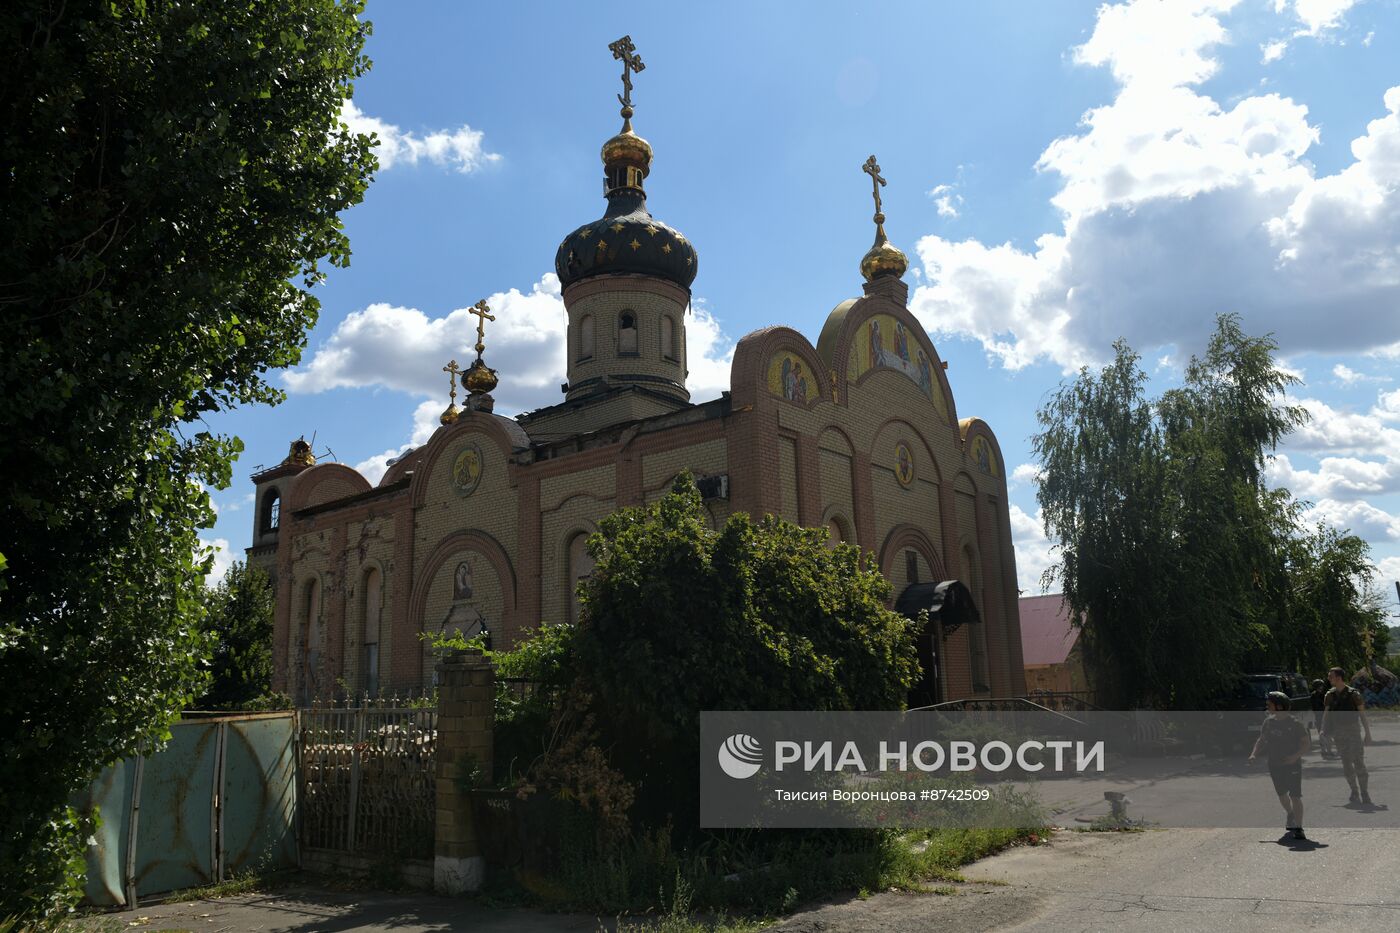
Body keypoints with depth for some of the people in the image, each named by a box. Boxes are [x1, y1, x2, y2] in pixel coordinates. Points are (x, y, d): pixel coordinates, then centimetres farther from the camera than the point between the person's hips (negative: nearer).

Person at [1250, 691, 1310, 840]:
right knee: (1282, 794, 19)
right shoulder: (1269, 722, 2)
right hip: (1275, 765, 5)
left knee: (1295, 796, -9)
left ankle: (1298, 828, -5)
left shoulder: (1295, 723, -13)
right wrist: (1254, 754, -3)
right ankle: (1290, 815, 45)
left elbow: (1306, 743, -8)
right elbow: (1261, 740, 11)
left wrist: (1295, 756, -22)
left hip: (1292, 764, -5)